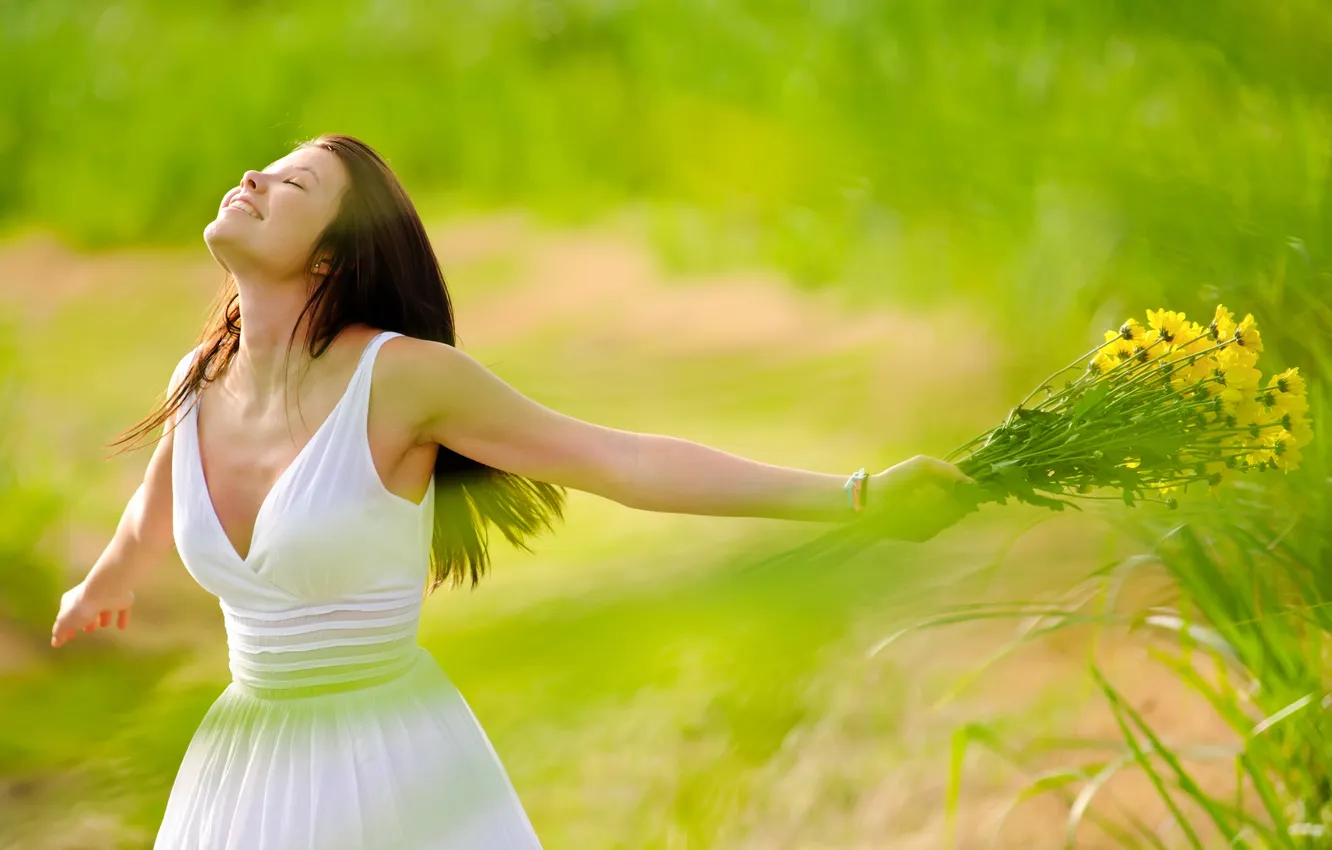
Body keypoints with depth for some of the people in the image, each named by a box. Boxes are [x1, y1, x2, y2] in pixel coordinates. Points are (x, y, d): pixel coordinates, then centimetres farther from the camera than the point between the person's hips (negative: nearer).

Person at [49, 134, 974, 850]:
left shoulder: (404, 373, -14)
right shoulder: (202, 382, 1)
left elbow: (628, 462, -13)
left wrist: (859, 497, -17)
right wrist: (101, 588, 45)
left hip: (399, 772, -5)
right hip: (247, 768, 5)